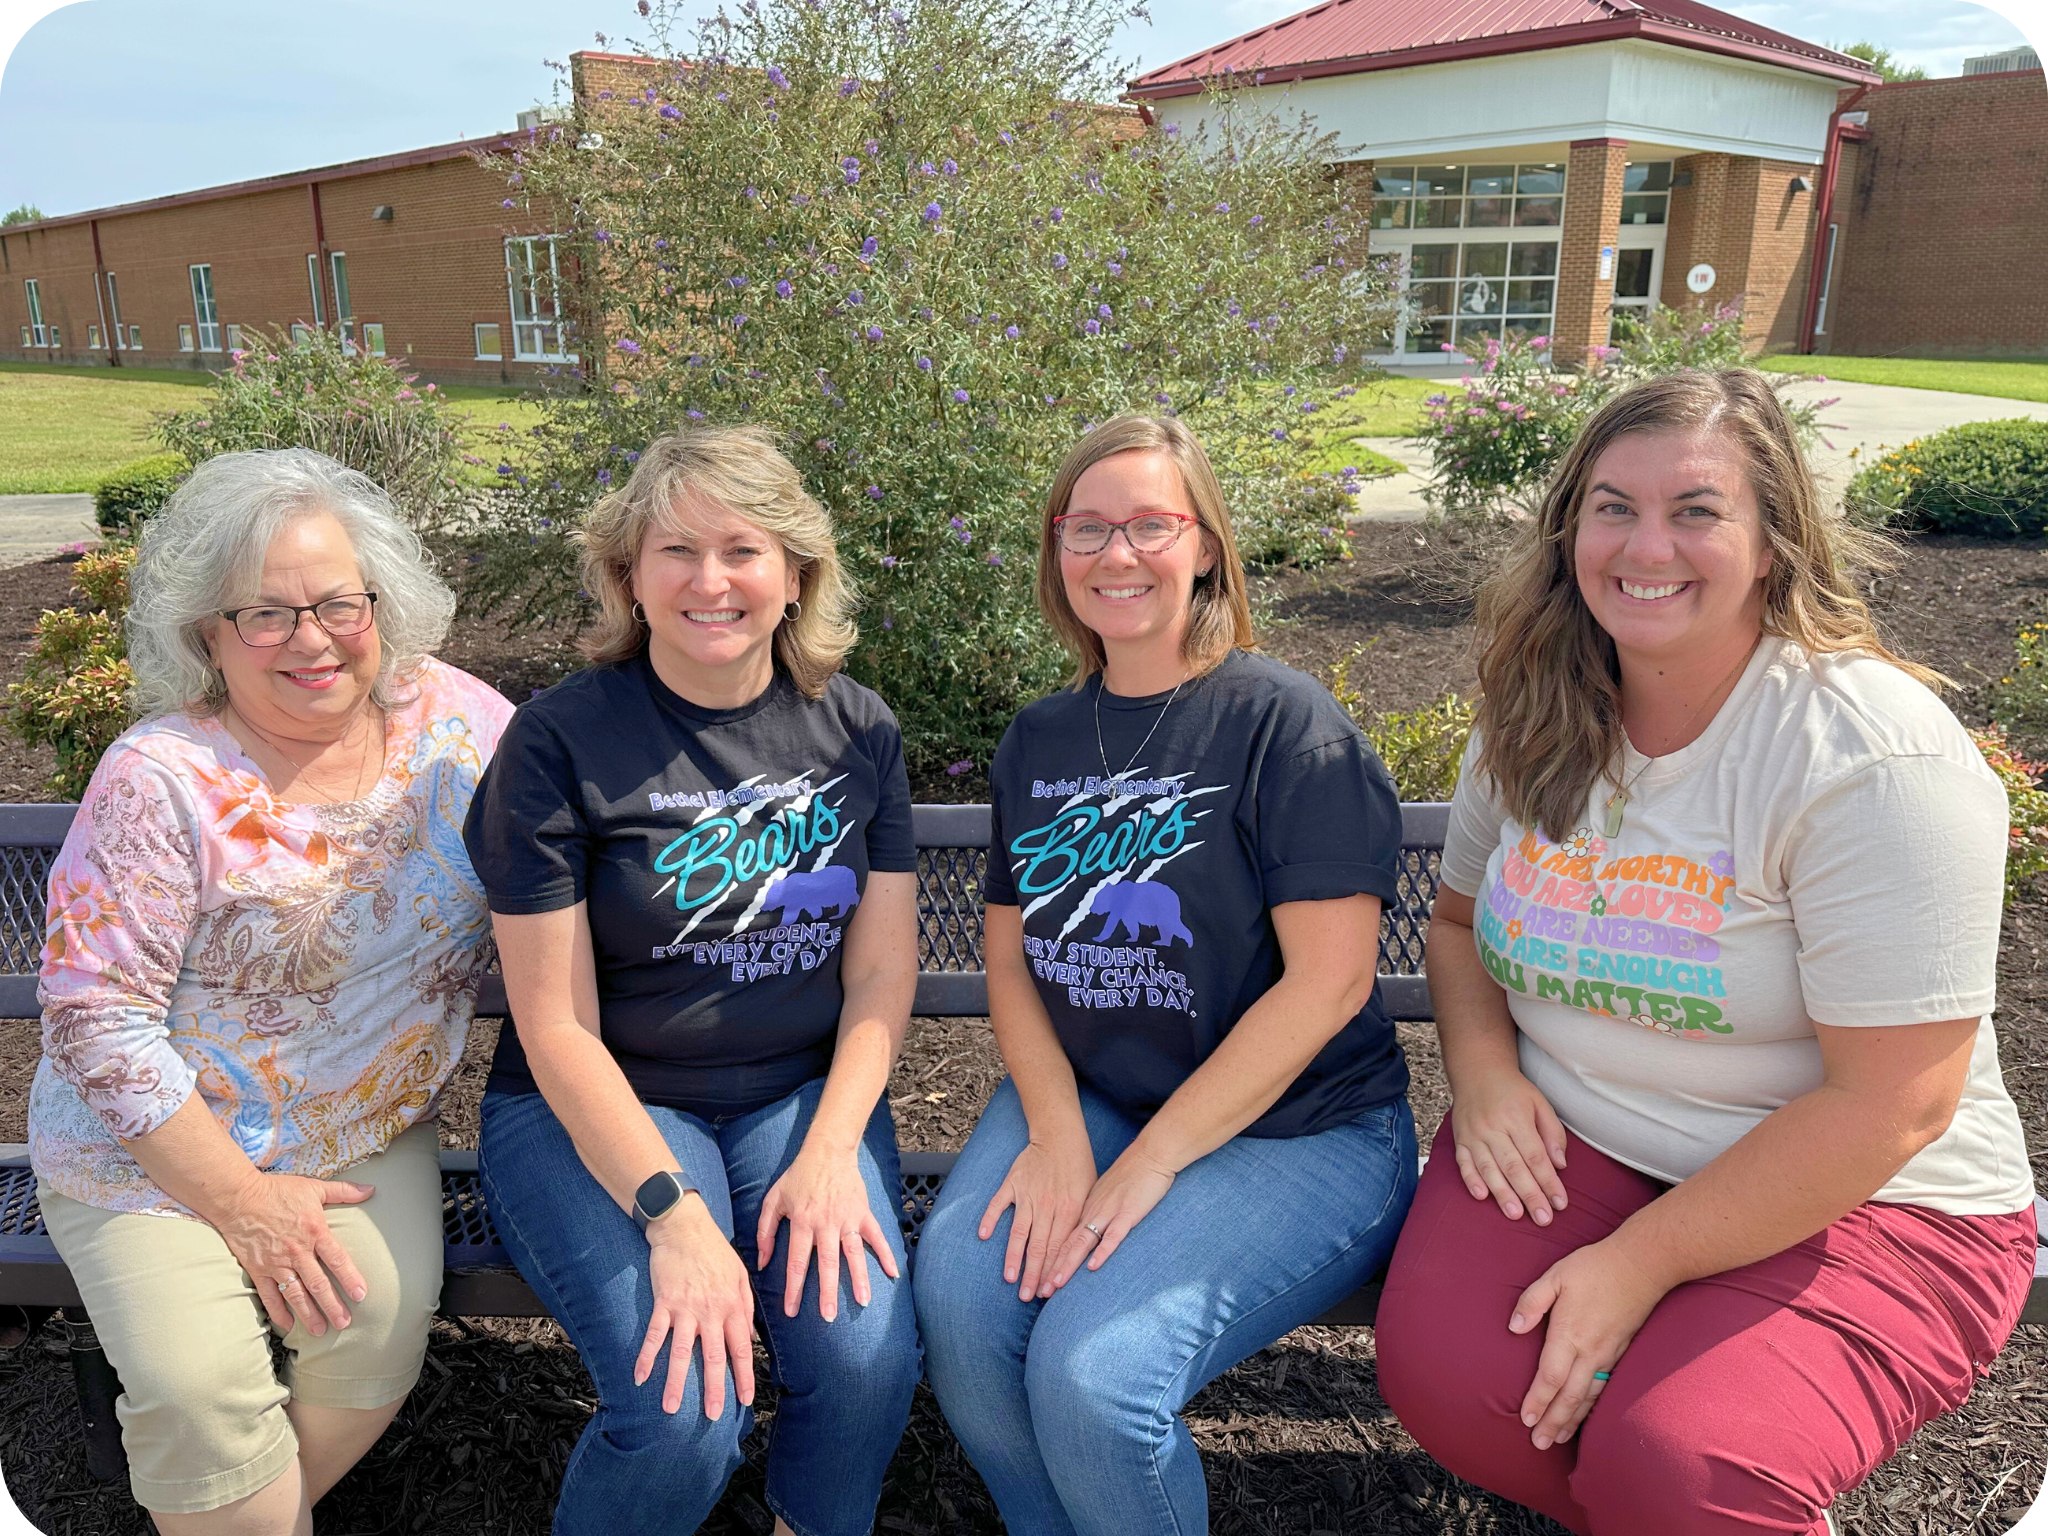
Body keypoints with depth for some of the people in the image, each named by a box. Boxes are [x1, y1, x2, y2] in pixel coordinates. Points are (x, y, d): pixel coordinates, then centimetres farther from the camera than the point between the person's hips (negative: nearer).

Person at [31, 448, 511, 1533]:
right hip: (155, 1149, -3)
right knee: (199, 1392, -18)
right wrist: (241, 1200, -15)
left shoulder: (458, 719, -7)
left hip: (371, 1135, 3)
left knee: (381, 1327, -15)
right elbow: (95, 1016, -15)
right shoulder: (160, 780, -18)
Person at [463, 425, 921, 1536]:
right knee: (685, 1408, -23)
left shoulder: (856, 730, 1)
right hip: (598, 1111, -2)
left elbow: (882, 972, 3)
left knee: (867, 1363, -20)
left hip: (804, 1096, 3)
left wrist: (830, 1151, -11)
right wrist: (672, 1215, -21)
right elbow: (556, 1026, -11)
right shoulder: (561, 738, -10)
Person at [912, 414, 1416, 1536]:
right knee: (955, 1299, -20)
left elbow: (1328, 978, -15)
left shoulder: (1285, 723, -9)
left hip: (1294, 1131, -5)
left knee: (1092, 1370, -24)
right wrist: (1055, 1130, -8)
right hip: (1082, 1098, 5)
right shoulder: (1039, 741, 10)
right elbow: (1010, 955, 10)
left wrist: (1147, 1164, -16)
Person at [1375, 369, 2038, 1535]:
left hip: (1862, 1208, -4)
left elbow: (1889, 1105, -20)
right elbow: (1461, 918, 14)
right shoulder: (1538, 720, 0)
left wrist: (1642, 1262, -19)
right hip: (1570, 1137, 5)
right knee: (1443, 1374, -20)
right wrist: (1483, 1067, -7)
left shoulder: (1877, 759, -19)